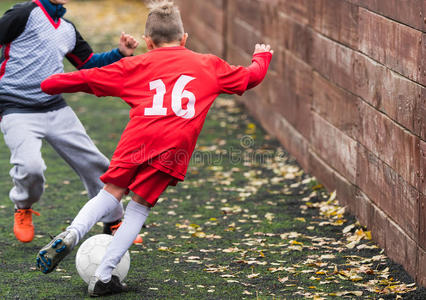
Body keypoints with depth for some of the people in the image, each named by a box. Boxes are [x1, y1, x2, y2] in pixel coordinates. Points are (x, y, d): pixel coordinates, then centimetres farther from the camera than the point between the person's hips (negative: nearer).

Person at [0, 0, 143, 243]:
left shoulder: (68, 29, 15)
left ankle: (114, 223, 23)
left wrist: (121, 54, 8)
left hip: (56, 110, 7)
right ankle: (23, 211, 7)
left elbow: (89, 63, 24)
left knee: (94, 163, 4)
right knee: (30, 167, -27)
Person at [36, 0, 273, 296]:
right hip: (175, 146, 0)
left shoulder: (135, 65, 23)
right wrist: (262, 56, 60)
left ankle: (72, 233, -10)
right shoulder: (209, 65, 26)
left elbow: (87, 77, 24)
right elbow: (249, 76, 38)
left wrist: (47, 85, 37)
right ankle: (103, 277, 6)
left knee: (112, 192, 15)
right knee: (140, 207, 8)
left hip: (139, 137, 0)